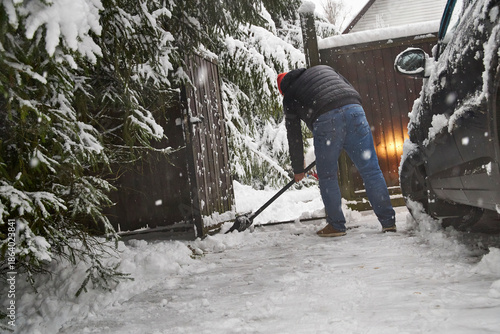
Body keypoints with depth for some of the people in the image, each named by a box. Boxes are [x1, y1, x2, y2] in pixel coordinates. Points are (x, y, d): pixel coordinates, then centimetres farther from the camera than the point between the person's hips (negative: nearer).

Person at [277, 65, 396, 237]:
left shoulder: (289, 98, 25)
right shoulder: (323, 68, 35)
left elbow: (294, 136, 26)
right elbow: (354, 92, 28)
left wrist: (298, 169, 36)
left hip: (325, 120, -3)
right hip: (354, 111, 4)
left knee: (327, 177, 11)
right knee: (371, 169, 5)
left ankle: (336, 225, 15)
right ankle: (388, 221, 8)